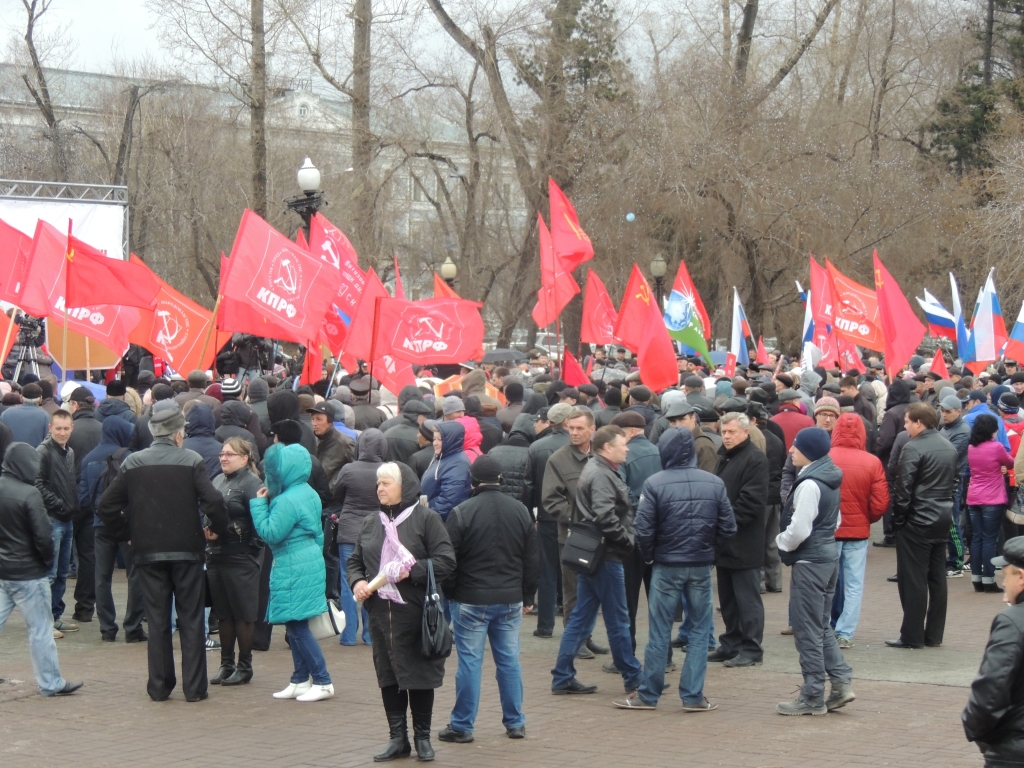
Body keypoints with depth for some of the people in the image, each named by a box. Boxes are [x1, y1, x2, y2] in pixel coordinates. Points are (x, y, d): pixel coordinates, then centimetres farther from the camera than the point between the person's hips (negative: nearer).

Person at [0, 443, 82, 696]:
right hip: (28, 573, -6)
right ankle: (50, 682, 12)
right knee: (40, 628, 4)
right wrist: (48, 561, 0)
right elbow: (42, 536, -18)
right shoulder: (29, 494, -18)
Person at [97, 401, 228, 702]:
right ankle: (194, 687, 5)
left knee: (157, 620, 9)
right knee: (191, 620, 5)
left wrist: (126, 534, 10)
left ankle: (159, 686, 10)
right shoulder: (191, 461, -7)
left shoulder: (133, 463, 1)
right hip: (186, 550, -2)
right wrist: (218, 529, -2)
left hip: (148, 552, 2)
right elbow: (213, 500, -19)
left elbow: (106, 506, -1)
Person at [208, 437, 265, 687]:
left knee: (243, 614, 2)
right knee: (223, 613, 12)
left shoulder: (251, 483, -10)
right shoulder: (218, 481, 13)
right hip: (216, 556, 7)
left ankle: (244, 666, 10)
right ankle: (226, 664, 21)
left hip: (241, 559, -7)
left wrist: (253, 548, -17)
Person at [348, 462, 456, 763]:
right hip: (380, 611, 5)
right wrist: (357, 581, -2)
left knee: (418, 675, 3)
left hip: (415, 612, -5)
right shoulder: (370, 523, 12)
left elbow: (446, 561, -10)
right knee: (388, 677, 7)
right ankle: (398, 738, 16)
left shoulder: (425, 518, -4)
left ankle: (422, 737, 16)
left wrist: (413, 571, -19)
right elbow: (354, 561, 18)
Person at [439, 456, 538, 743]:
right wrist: (527, 596, 19)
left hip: (471, 600, -4)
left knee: (469, 661, 0)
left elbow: (449, 559, -9)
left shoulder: (462, 513, -11)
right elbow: (532, 560, 10)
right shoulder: (521, 511, 4)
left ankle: (462, 726, 5)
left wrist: (448, 594, 4)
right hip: (510, 600, 4)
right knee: (509, 660, 11)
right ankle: (515, 722, 15)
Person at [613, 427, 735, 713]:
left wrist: (648, 556, 7)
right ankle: (693, 696, 10)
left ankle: (648, 695, 13)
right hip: (702, 567, 2)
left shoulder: (655, 484, -12)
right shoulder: (714, 483, -3)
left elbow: (643, 530, -12)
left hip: (667, 567, -2)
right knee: (700, 631, 10)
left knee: (659, 633, 7)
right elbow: (728, 528, 0)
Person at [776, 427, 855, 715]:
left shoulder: (809, 484, -20)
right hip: (828, 553, 10)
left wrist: (782, 543, -3)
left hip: (810, 560, -10)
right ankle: (841, 682, 11)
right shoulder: (829, 479, 10)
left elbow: (798, 529, -23)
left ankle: (813, 697, 3)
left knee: (807, 629, -2)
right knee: (821, 626, 17)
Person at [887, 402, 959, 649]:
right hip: (943, 518, 8)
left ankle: (912, 636, -2)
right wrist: (945, 507, 16)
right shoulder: (950, 448, 10)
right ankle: (934, 635, 14)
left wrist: (898, 518, -7)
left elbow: (903, 487, -16)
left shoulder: (913, 448, -15)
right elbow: (954, 482, 15)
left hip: (917, 520, -8)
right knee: (937, 578, 11)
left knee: (912, 578, -3)